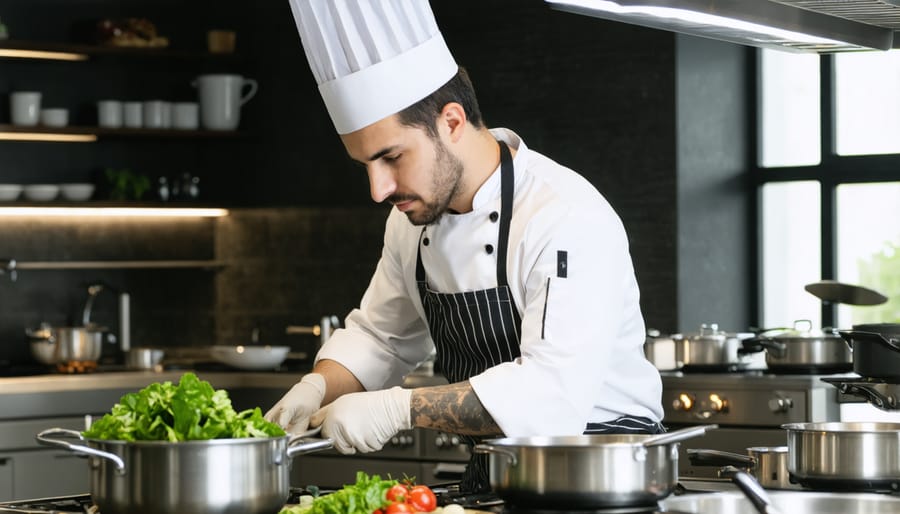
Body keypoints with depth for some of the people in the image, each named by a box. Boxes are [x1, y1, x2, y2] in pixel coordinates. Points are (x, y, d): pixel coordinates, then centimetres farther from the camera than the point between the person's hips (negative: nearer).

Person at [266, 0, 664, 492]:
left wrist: (399, 408, -32)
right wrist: (319, 387, -2)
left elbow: (554, 394, -29)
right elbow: (379, 339, 19)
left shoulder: (569, 220, -20)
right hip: (493, 473, 7)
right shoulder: (415, 217, 6)